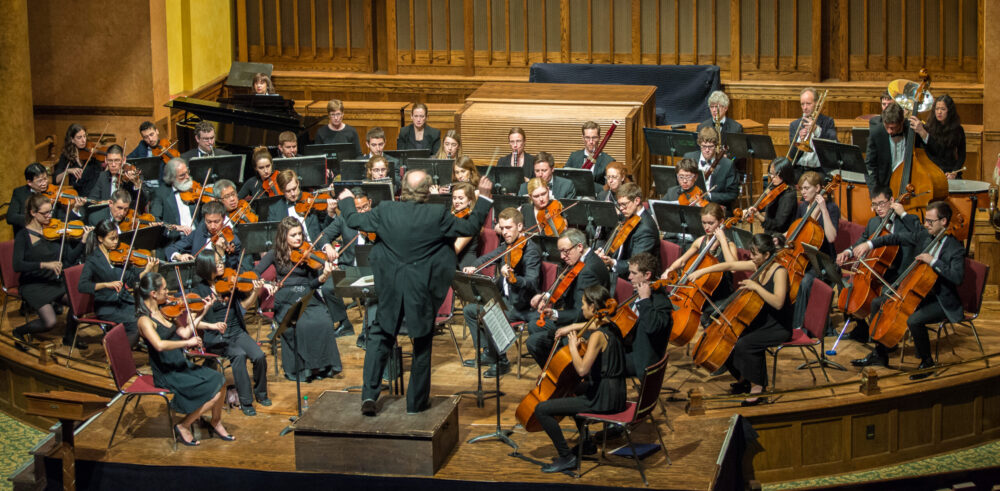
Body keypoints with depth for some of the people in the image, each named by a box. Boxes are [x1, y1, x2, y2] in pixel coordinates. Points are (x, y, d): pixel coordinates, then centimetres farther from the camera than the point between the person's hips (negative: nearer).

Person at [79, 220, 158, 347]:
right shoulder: (93, 260, -6)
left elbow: (132, 279, 7)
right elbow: (82, 286, -19)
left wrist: (147, 270, -12)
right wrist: (107, 284, -31)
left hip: (125, 302, 5)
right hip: (106, 307, -5)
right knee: (136, 325, -27)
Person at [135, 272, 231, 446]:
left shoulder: (161, 312, 8)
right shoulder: (145, 320, -18)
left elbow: (184, 333, 9)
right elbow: (159, 345, -35)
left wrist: (202, 312, 9)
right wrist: (187, 343, -28)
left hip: (181, 366, 8)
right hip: (167, 375, -8)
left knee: (219, 380, -6)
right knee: (214, 393, -14)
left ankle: (216, 423, 12)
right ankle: (183, 427, 2)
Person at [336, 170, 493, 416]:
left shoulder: (385, 211, -8)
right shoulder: (437, 215, -14)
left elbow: (354, 220, 6)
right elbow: (470, 227, -3)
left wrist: (346, 201, 27)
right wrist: (483, 198, 10)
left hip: (390, 289, 2)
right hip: (422, 292, -2)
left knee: (379, 338, 15)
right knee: (422, 344, 13)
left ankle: (369, 395, 6)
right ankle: (416, 401, 19)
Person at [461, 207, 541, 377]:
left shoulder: (531, 249, -18)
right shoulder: (507, 246, 7)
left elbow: (532, 283, -29)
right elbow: (489, 257, 15)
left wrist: (513, 278, -48)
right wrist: (473, 266, -7)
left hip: (521, 305, -9)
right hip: (505, 298, 9)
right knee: (469, 310, 13)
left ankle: (501, 362, -10)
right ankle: (488, 353, 18)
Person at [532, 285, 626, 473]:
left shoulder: (598, 335, -21)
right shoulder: (610, 326, 7)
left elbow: (582, 369, -32)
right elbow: (592, 325, 33)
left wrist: (573, 346, -17)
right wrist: (573, 328, 16)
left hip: (602, 399, -10)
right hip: (616, 394, 10)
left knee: (541, 409, -11)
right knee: (573, 389, 41)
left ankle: (567, 457, -5)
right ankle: (586, 443, 41)